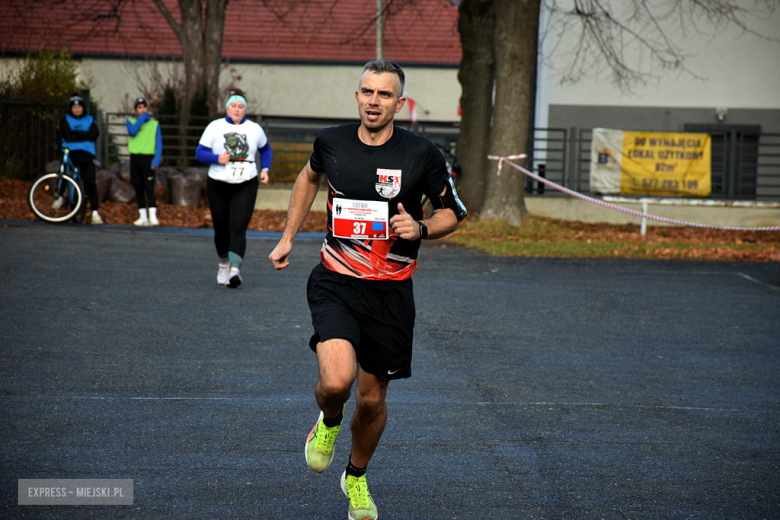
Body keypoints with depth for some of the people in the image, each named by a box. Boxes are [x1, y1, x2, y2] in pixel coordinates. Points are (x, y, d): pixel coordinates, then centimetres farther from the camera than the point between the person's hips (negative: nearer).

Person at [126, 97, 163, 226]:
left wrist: (156, 160, -10)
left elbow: (159, 144, 3)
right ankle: (143, 217, 10)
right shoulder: (131, 122, 12)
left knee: (149, 187, -13)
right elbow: (133, 131, -11)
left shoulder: (154, 124, 9)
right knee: (138, 188, 5)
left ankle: (153, 216, -19)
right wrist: (142, 118, -6)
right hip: (135, 158, 3)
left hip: (148, 158, -3)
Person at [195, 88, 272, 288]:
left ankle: (235, 270, -29)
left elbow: (265, 149, 24)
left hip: (246, 187, -1)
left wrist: (264, 169, 10)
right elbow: (200, 153, -2)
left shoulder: (254, 129, 6)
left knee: (238, 228, -16)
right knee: (221, 230, 9)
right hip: (218, 186, 1)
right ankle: (224, 264, 35)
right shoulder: (215, 127, 1)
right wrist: (217, 158, -20)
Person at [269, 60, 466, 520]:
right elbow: (310, 177, 22)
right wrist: (288, 236, 22)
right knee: (336, 381, -23)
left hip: (390, 292, 0)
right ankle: (329, 422, 14)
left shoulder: (422, 154, -9)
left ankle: (357, 478, 38)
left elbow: (453, 213, 4)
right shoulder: (331, 142, -2)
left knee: (372, 398, 10)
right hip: (336, 283, 0)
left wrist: (420, 228, -17)